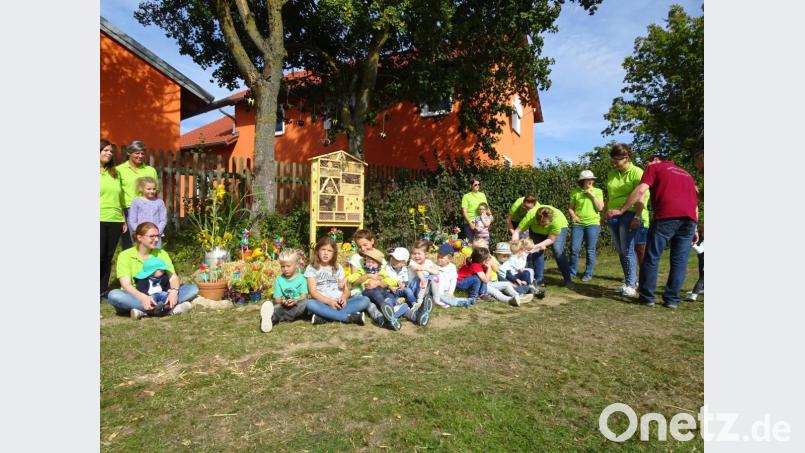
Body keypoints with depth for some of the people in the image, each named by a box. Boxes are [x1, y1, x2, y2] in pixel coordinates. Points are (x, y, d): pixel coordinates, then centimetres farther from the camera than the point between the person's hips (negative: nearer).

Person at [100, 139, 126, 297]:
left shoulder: (115, 173, 16)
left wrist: (124, 220, 15)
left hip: (115, 221, 4)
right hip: (100, 220, -4)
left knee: (108, 256, 8)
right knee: (100, 256, -4)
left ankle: (103, 289, 16)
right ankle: (102, 290, 5)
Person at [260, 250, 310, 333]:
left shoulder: (301, 279, 3)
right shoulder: (278, 280, 9)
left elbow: (304, 297, -6)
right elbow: (277, 299, 3)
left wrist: (295, 301, -28)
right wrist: (282, 301, -22)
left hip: (298, 307, -2)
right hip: (283, 307, 2)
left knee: (305, 302, -35)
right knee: (276, 307, -31)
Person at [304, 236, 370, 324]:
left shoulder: (338, 268, 16)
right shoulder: (311, 268, 6)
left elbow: (346, 289, 11)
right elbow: (313, 292, -6)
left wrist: (344, 298, -13)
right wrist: (329, 302, -21)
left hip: (339, 303, 3)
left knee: (365, 300, -20)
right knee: (310, 304, -37)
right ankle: (348, 317, -32)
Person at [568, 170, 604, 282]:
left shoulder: (598, 191, 4)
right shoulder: (576, 192, 4)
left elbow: (600, 208, -4)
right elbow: (570, 207, 11)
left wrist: (593, 195, -9)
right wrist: (573, 216, -7)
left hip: (593, 224, 0)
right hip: (578, 224, 1)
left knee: (590, 250, 2)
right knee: (574, 249, -2)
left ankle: (588, 274, 14)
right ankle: (572, 272, 15)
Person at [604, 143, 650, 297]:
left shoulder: (636, 172, -7)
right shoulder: (611, 174, 12)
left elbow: (641, 198, -12)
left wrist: (637, 217, -18)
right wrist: (605, 212, 16)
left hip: (629, 215, -6)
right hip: (613, 216, 6)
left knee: (627, 250, -8)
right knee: (620, 250, 8)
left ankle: (631, 285, 0)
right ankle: (631, 280, 20)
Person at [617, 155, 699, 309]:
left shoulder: (654, 167, 16)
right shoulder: (686, 174, 32)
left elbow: (641, 190, 0)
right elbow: (695, 203, 26)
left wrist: (622, 210, 3)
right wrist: (695, 228, 25)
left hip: (667, 216, -5)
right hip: (689, 217, 5)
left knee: (652, 258, 3)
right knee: (679, 261, 9)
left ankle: (647, 297, 7)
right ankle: (672, 299, 10)